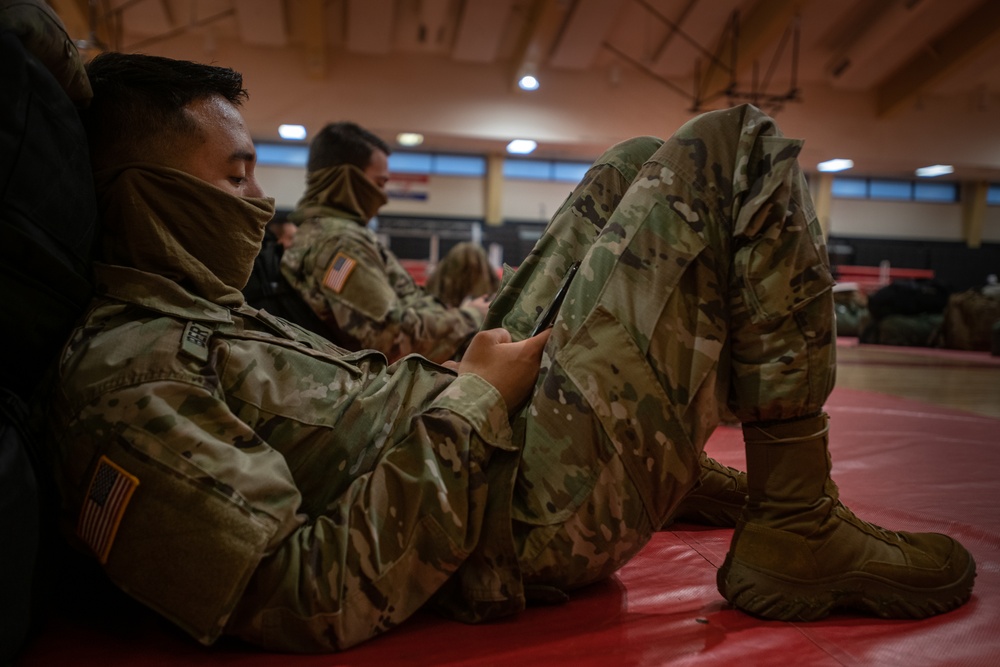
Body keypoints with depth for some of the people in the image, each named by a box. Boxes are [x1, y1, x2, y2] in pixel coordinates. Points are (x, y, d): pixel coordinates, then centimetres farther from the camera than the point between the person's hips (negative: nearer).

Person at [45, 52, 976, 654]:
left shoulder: (192, 317, 16)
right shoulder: (123, 374, -15)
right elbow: (315, 603, -22)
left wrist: (469, 379, 8)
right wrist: (473, 401, -18)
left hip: (496, 441, 10)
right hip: (541, 511, -10)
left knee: (636, 165, 22)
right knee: (735, 146, -5)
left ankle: (689, 463, 25)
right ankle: (796, 531, -3)